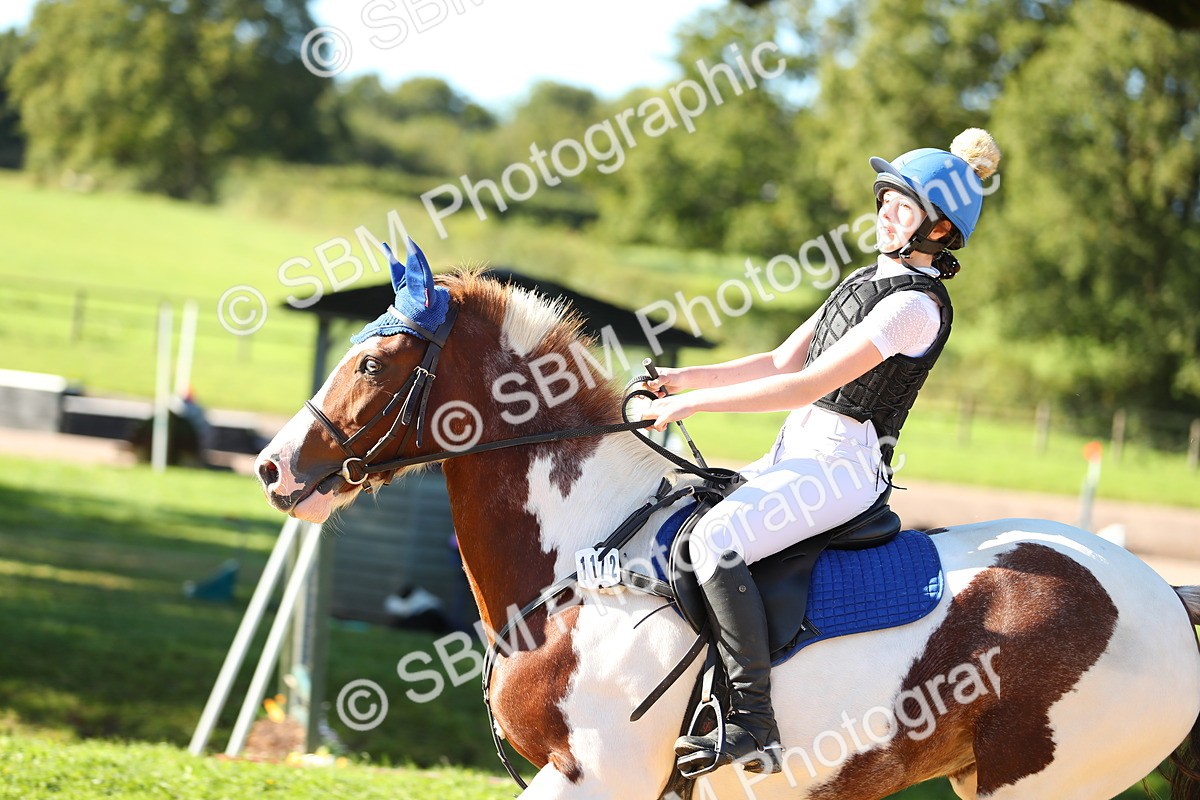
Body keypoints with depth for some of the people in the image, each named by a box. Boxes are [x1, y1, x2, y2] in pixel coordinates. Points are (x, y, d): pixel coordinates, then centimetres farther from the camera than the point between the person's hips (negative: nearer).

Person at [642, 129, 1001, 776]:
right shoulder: (867, 281, 16)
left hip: (843, 464, -10)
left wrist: (694, 403, -17)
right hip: (796, 453, 10)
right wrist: (684, 379, 4)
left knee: (715, 541, -30)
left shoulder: (916, 304, -14)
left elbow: (808, 385, -19)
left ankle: (755, 725, -29)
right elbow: (781, 361, 17)